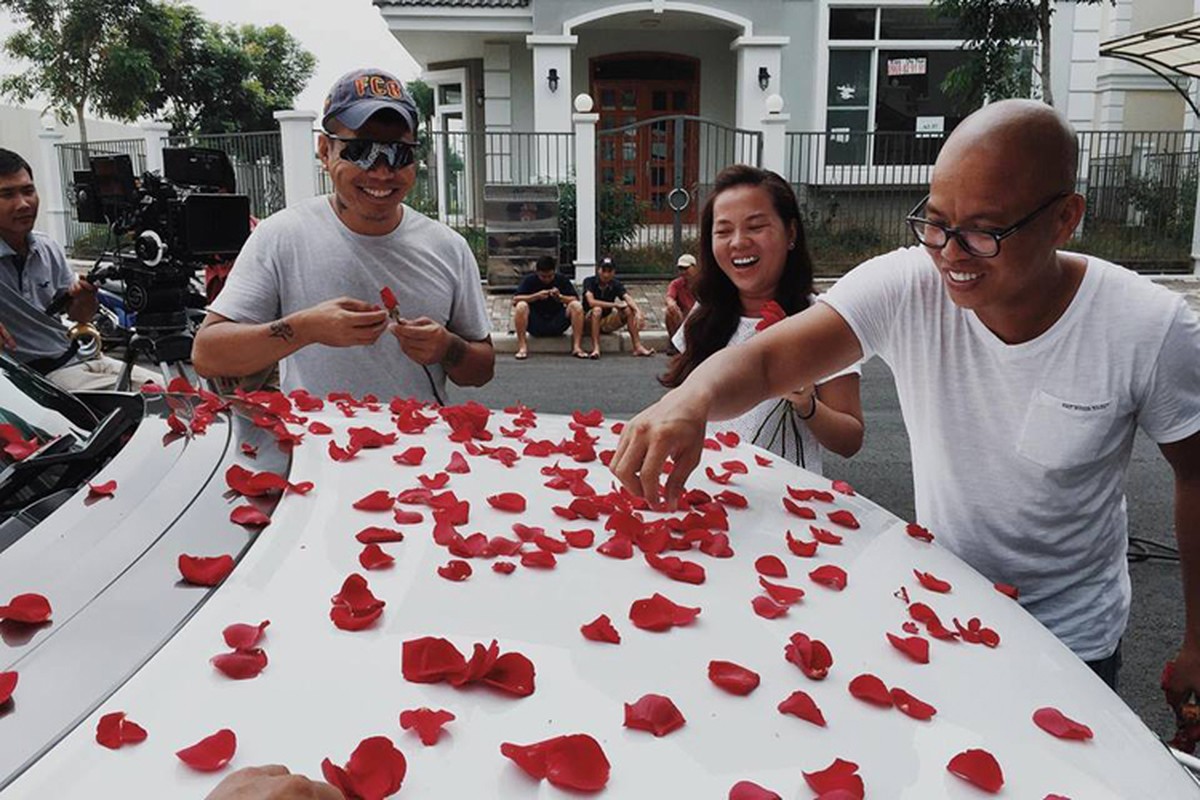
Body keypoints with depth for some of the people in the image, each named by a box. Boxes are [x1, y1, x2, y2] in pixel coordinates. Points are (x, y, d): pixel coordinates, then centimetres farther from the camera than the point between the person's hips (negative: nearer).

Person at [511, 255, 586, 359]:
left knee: (576, 306, -22)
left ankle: (577, 347, -21)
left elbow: (575, 299, -3)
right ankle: (523, 347, -24)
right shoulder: (529, 280, -2)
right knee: (521, 306, -28)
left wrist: (560, 297, -21)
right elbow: (515, 300, -12)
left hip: (557, 324, 1)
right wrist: (536, 296, -22)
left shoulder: (561, 279, 2)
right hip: (535, 326, -1)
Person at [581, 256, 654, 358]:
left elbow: (628, 299, -18)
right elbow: (591, 302, -28)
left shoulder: (615, 284, -1)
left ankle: (638, 347, -19)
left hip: (606, 323, 4)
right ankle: (596, 349, -39)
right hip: (589, 321, -4)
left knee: (629, 310, -17)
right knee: (597, 309, -35)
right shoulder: (589, 281, -12)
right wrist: (615, 305, -25)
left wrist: (638, 312, -39)